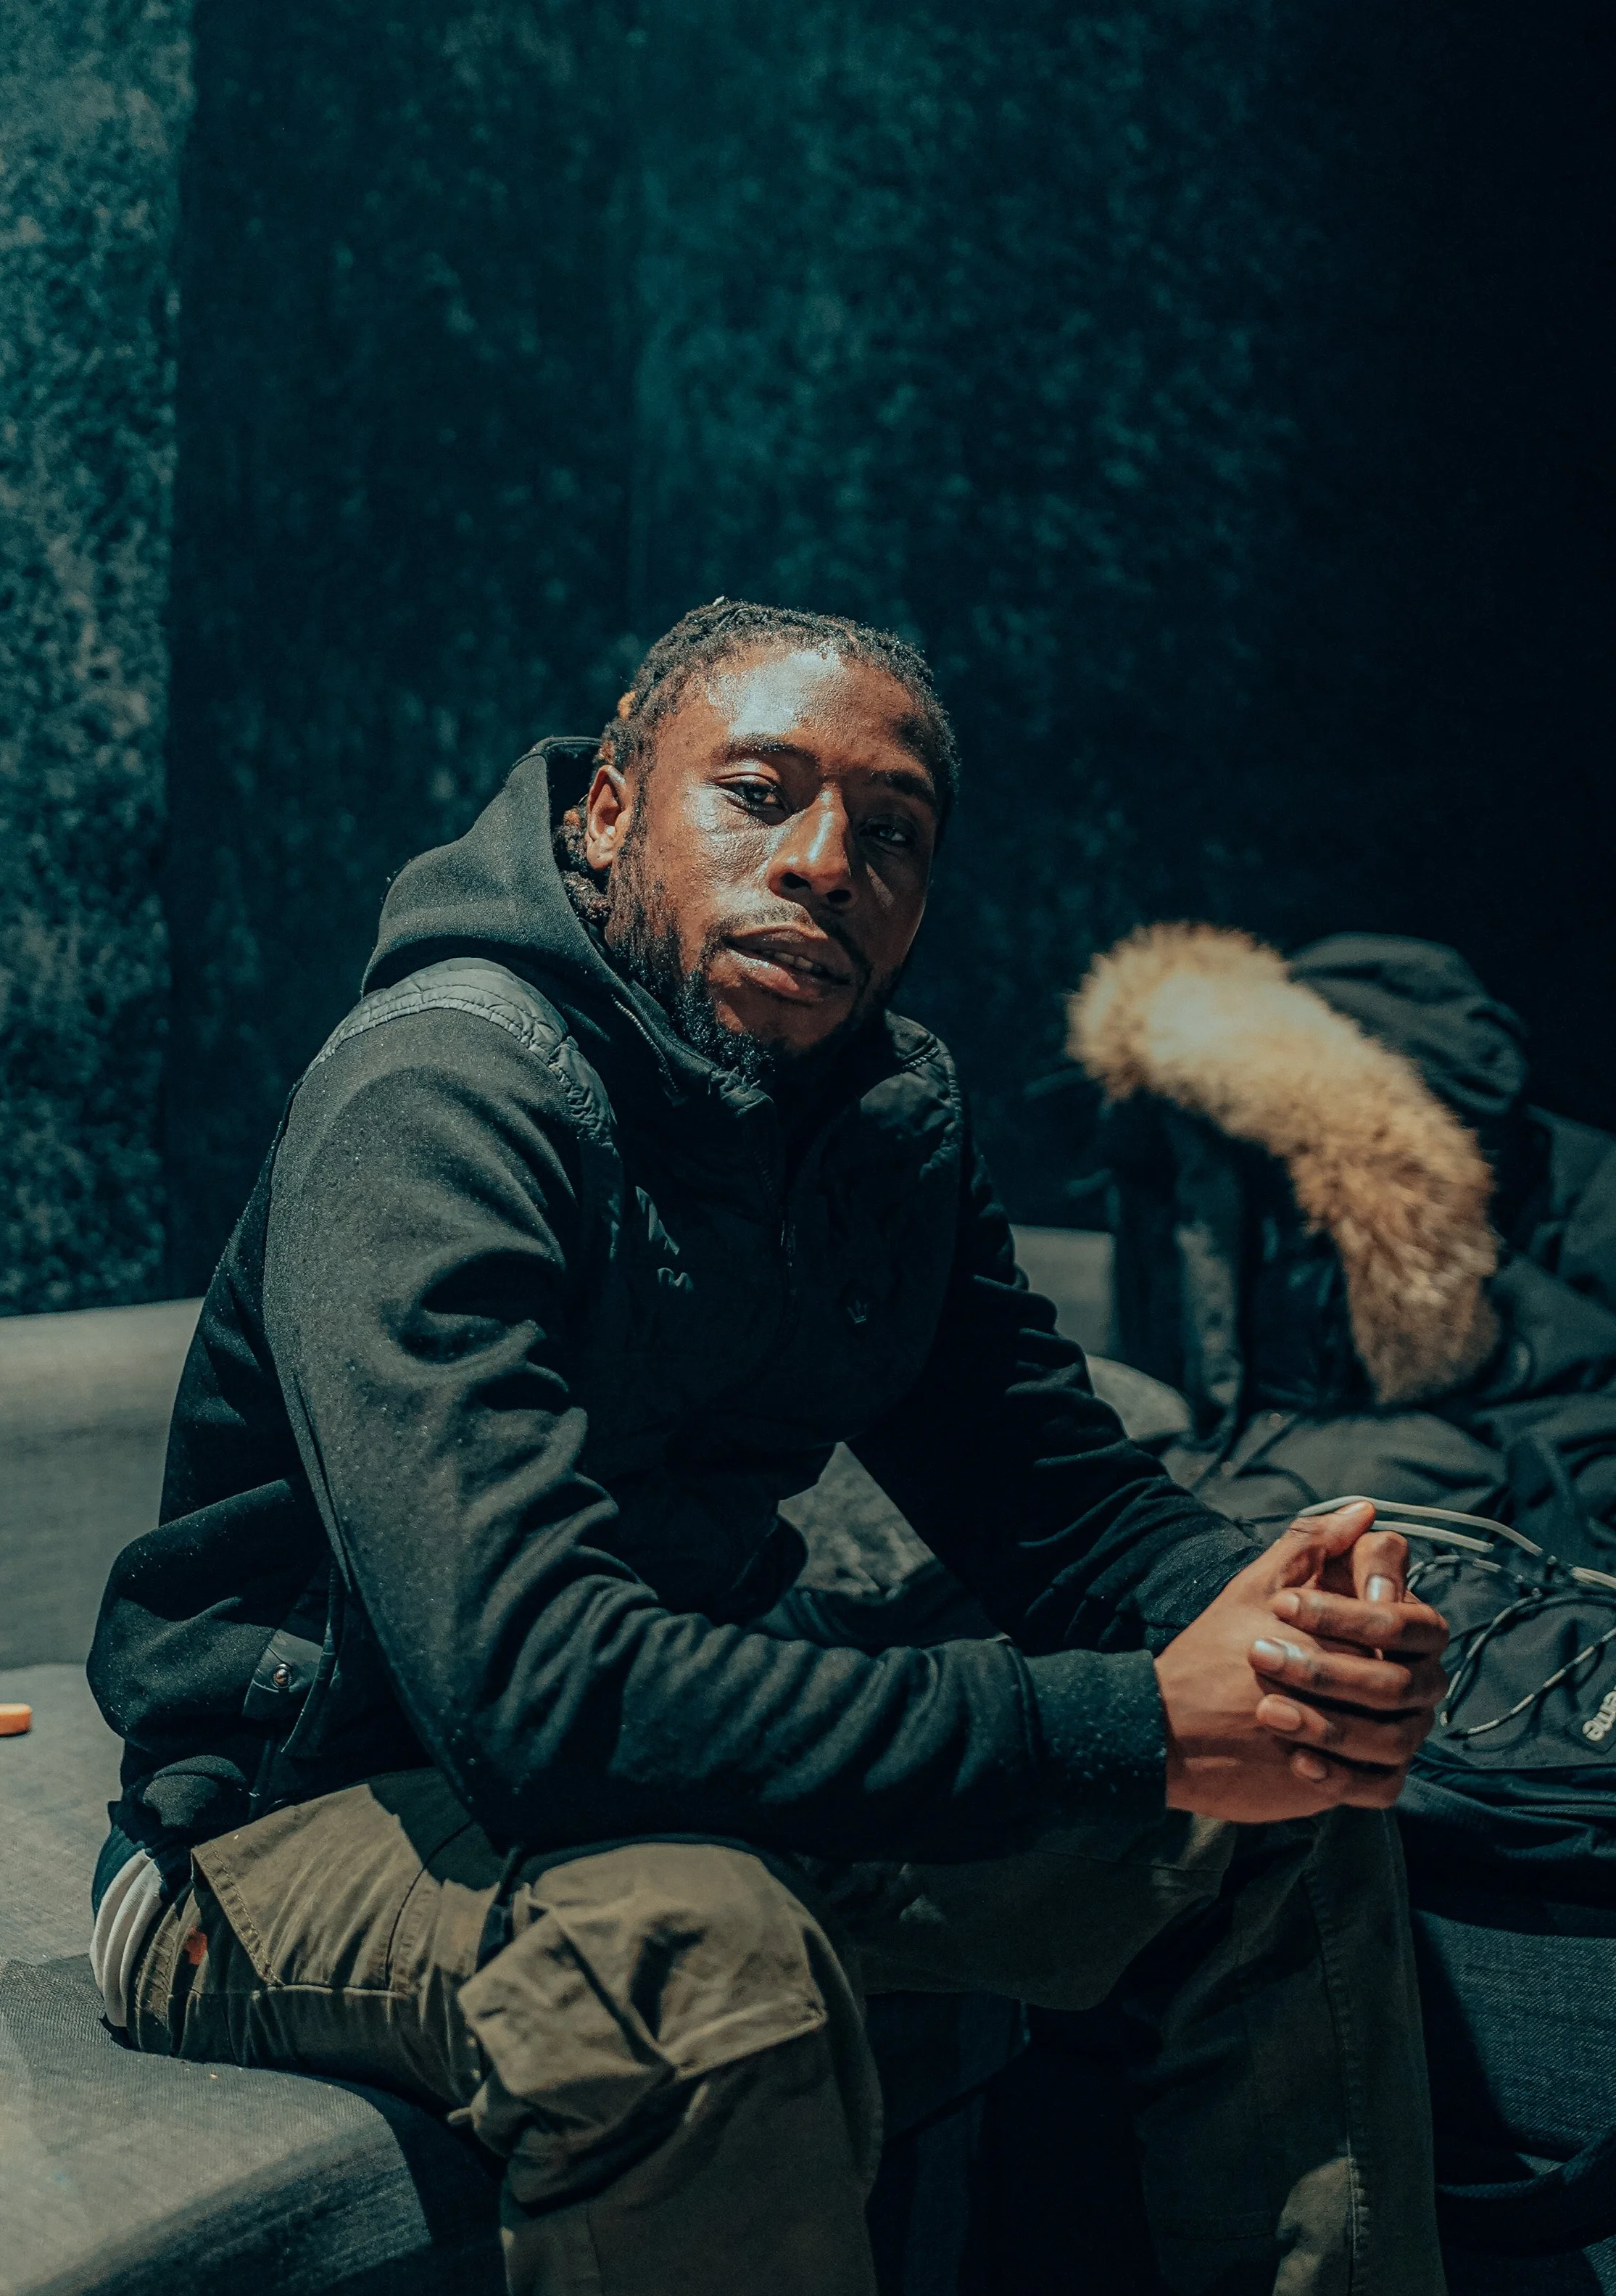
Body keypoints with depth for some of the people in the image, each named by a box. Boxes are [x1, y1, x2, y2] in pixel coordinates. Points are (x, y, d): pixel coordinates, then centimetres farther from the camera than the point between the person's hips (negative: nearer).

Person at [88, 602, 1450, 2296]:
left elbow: (1060, 1492, 4)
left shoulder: (895, 1113, 1)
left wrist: (1259, 1606, -21)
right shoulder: (443, 1093, -25)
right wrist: (1139, 1728, -35)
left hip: (677, 1766, 7)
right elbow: (536, 1680, -36)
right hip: (301, 1823, -7)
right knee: (693, 1955, -39)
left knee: (1293, 1800, -1)